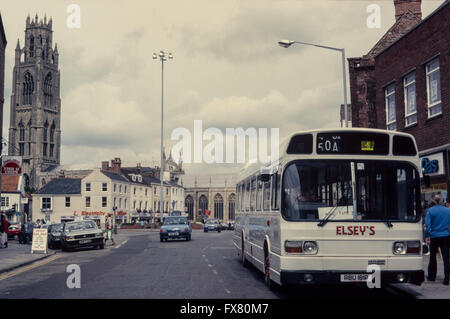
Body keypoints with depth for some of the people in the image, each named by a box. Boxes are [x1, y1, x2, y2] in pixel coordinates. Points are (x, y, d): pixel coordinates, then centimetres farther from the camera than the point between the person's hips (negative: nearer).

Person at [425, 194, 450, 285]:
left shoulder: (430, 210, -5)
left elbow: (428, 225, -9)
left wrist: (427, 236, -7)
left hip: (434, 236, -1)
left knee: (432, 257, 13)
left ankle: (432, 277, 22)